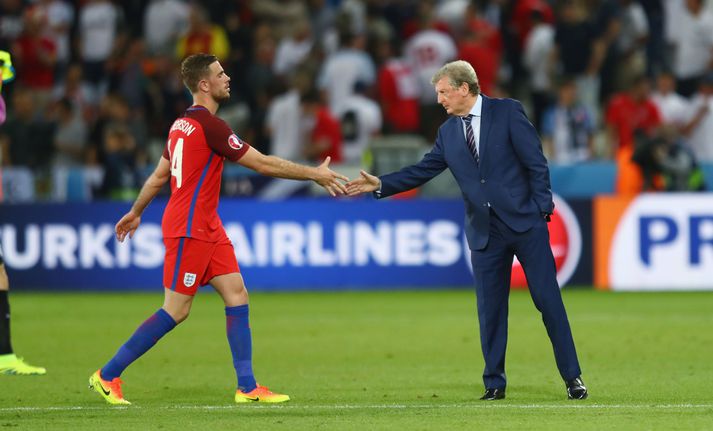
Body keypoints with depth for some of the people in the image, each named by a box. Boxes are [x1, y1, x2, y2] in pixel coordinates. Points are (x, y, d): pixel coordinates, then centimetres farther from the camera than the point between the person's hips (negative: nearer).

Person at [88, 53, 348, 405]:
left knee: (236, 295, 3)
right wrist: (314, 175, -8)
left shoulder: (183, 123, 11)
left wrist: (135, 212, 33)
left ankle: (247, 387, 2)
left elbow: (158, 175, 21)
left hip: (206, 227, 10)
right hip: (188, 228, -10)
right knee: (176, 311, -5)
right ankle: (107, 376, 3)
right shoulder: (209, 125, -17)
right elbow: (262, 164, -16)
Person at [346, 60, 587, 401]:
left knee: (548, 299, -2)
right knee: (490, 308, 5)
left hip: (525, 222, -4)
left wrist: (541, 208, -10)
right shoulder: (448, 133, 11)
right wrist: (380, 184, 2)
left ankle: (572, 378, 4)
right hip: (485, 232, 4)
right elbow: (422, 171, 12)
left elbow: (536, 163, -6)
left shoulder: (507, 112, -4)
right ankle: (494, 383, 13)